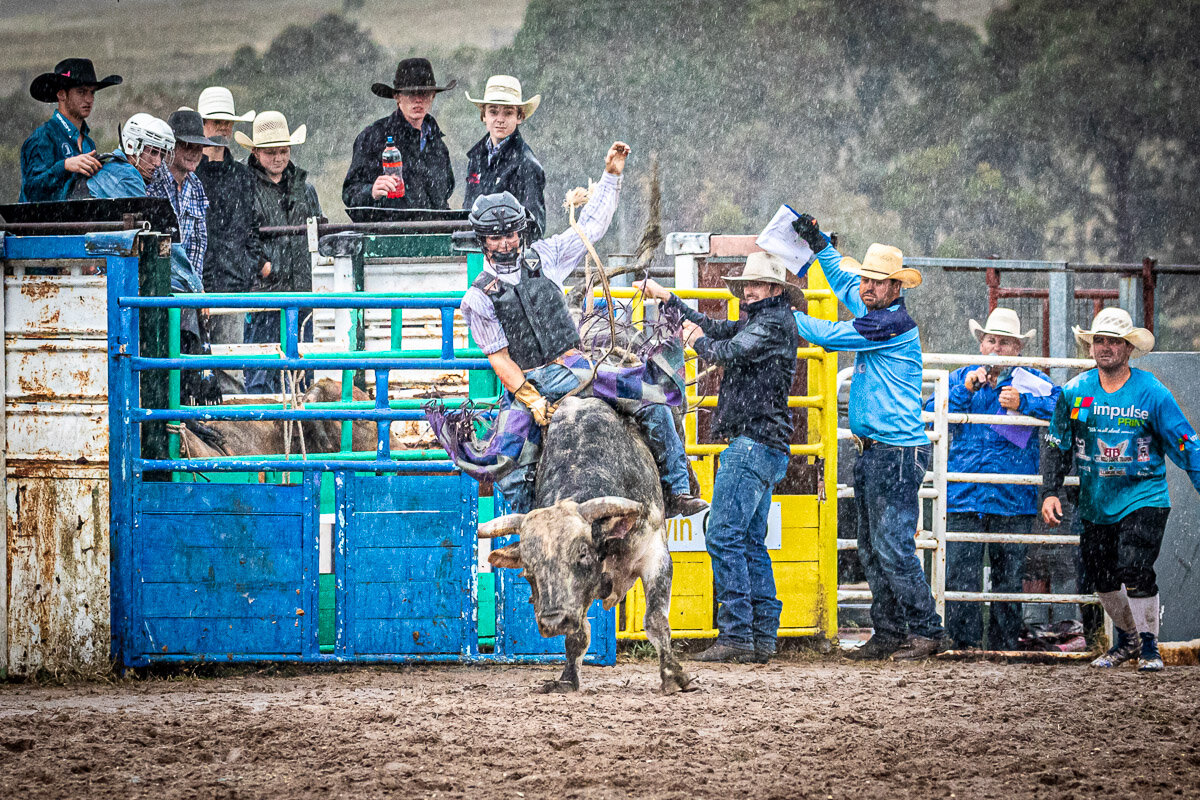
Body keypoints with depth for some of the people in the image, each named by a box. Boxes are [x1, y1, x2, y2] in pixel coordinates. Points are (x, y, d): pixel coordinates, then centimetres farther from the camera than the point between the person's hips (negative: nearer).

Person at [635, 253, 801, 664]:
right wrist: (666, 297, 33)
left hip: (754, 444, -11)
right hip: (765, 449, 11)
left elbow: (728, 352, -21)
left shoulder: (774, 324, -11)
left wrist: (697, 340, -1)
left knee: (723, 535, -13)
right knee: (751, 542, 11)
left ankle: (735, 635, -15)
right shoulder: (758, 322, 20)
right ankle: (763, 637, 10)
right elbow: (717, 329, 31)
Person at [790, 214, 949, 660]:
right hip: (872, 452, 10)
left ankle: (927, 632, -9)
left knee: (892, 547, -12)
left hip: (898, 452, -10)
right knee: (871, 550, 10)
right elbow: (842, 277, 31)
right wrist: (817, 242, 20)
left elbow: (829, 336, -15)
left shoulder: (895, 324, -15)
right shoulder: (872, 313, 12)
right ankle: (888, 634, 13)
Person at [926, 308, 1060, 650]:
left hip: (1012, 496, -1)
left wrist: (1022, 403, -17)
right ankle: (964, 643, -3)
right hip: (964, 494, 1)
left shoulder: (1031, 380, 8)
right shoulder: (960, 377, 15)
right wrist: (966, 389, -8)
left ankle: (1004, 645, 11)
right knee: (960, 574, -7)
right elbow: (933, 413, 3)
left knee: (1009, 577, 4)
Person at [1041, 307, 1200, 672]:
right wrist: (1050, 492, 0)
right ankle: (1127, 639, 32)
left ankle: (1149, 646, -2)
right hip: (1095, 503, 4)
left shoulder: (1152, 393, -8)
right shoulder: (1075, 392, 1)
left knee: (1135, 569, -19)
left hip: (1143, 499, -4)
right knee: (1102, 575, 8)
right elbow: (1058, 447, 10)